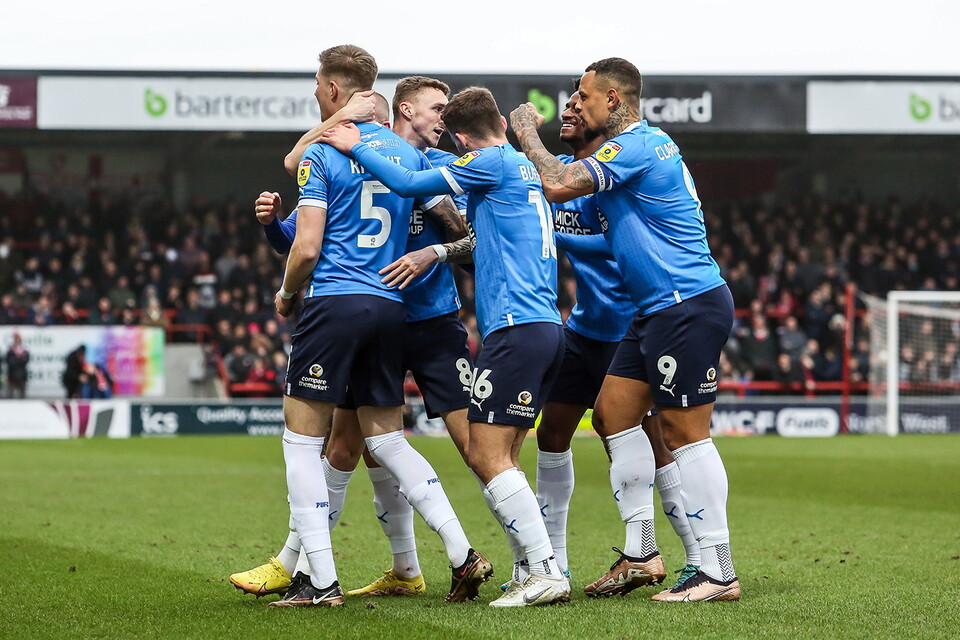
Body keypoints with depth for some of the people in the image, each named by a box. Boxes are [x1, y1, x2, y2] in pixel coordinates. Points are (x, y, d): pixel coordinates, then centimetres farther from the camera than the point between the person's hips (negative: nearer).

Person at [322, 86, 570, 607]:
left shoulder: (493, 163, -5)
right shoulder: (524, 169, 21)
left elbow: (409, 184, -6)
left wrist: (355, 147, 5)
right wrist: (435, 252, 20)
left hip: (515, 328, -9)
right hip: (547, 328, 9)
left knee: (488, 457, -9)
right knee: (496, 459, 10)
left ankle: (546, 573, -14)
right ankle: (539, 570, 5)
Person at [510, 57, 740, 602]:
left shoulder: (637, 146, -15)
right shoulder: (644, 144, 18)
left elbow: (559, 186, -23)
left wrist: (526, 132, -7)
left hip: (689, 306, -11)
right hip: (658, 310, 11)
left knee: (685, 432, -8)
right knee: (614, 413, 10)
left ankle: (719, 573, -6)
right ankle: (640, 551, 14)